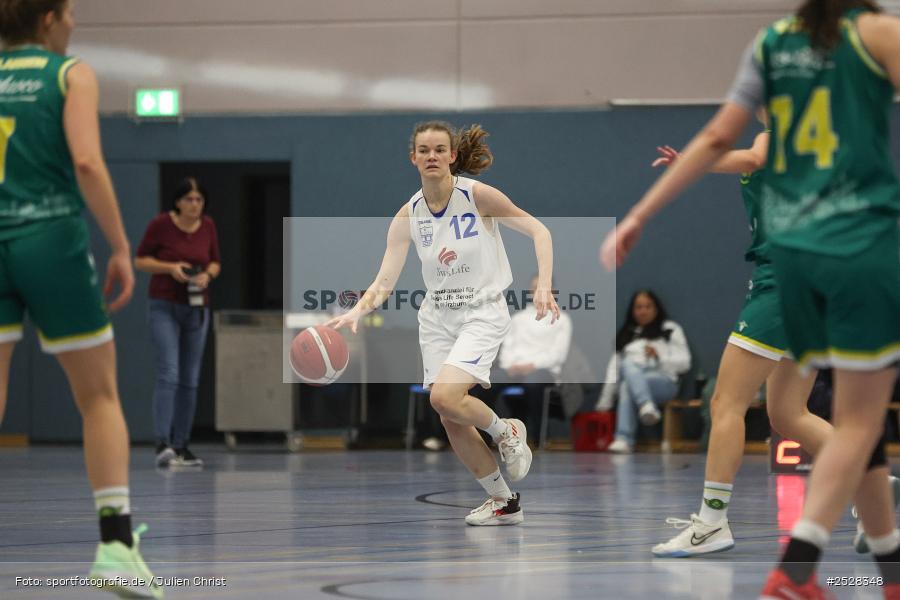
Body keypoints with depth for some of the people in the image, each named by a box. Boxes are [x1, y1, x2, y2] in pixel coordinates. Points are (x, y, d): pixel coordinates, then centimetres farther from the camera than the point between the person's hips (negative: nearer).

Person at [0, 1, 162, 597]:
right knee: (100, 396, 9)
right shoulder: (71, 75, 2)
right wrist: (121, 247, -7)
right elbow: (87, 163, -12)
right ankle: (117, 542, 0)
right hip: (52, 240, -3)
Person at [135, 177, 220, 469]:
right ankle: (163, 444, -22)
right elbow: (140, 260, -3)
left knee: (190, 380, 6)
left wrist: (208, 274, -9)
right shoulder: (161, 224, -10)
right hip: (165, 307, -5)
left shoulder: (208, 226, 2)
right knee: (168, 373, -17)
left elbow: (215, 262, 14)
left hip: (197, 308, 5)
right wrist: (170, 267, -18)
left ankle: (181, 446, 13)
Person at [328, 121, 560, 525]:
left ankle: (506, 431, 5)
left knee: (444, 397, -25)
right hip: (437, 317, 5)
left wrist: (544, 286, -23)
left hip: (483, 313, -5)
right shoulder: (408, 215, -3)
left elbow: (538, 231, -10)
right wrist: (356, 313, -26)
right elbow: (385, 280, -7)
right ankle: (504, 503, 21)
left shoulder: (477, 196, -14)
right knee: (450, 420, 3)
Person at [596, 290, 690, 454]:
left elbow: (684, 363, 6)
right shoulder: (625, 335, 27)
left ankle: (624, 439, -53)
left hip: (663, 382, -3)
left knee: (627, 386, -36)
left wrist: (659, 357, -11)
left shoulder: (670, 329, 17)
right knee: (628, 363, -35)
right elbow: (614, 368, 18)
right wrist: (604, 402, 9)